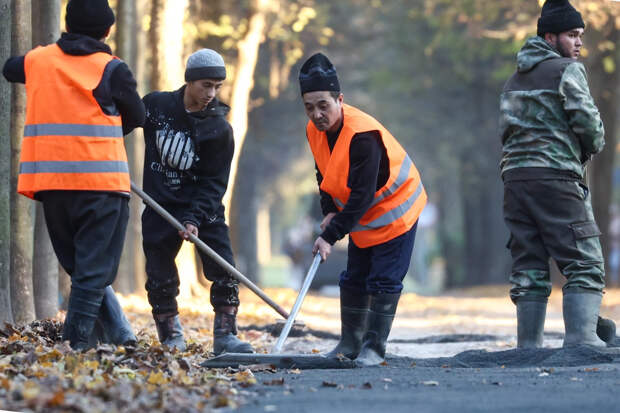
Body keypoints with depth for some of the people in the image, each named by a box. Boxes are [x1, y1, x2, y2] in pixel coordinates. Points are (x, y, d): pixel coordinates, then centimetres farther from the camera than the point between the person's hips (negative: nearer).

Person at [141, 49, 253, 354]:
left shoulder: (219, 130, -10)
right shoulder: (155, 105, -5)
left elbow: (214, 183, -11)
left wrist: (193, 218, -22)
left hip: (203, 206, -1)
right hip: (161, 205, 1)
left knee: (224, 272, -11)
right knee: (160, 279, -1)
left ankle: (225, 337, -5)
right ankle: (171, 338, 12)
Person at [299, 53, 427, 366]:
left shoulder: (362, 135, -33)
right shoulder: (315, 131, -8)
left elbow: (362, 195, -34)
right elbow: (325, 175, 10)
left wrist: (331, 235, -34)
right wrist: (329, 212, -6)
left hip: (395, 209, -8)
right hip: (362, 215, 8)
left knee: (384, 280, -9)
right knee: (354, 278, 11)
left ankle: (374, 348, -4)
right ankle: (350, 344, 20)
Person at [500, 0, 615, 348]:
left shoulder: (516, 79, 22)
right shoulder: (567, 70, -3)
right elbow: (587, 121, -12)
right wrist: (592, 148, 9)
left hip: (515, 176, 8)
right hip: (556, 177, -7)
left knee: (529, 268, 9)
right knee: (585, 265, -7)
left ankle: (529, 346, 6)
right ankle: (582, 342, -19)